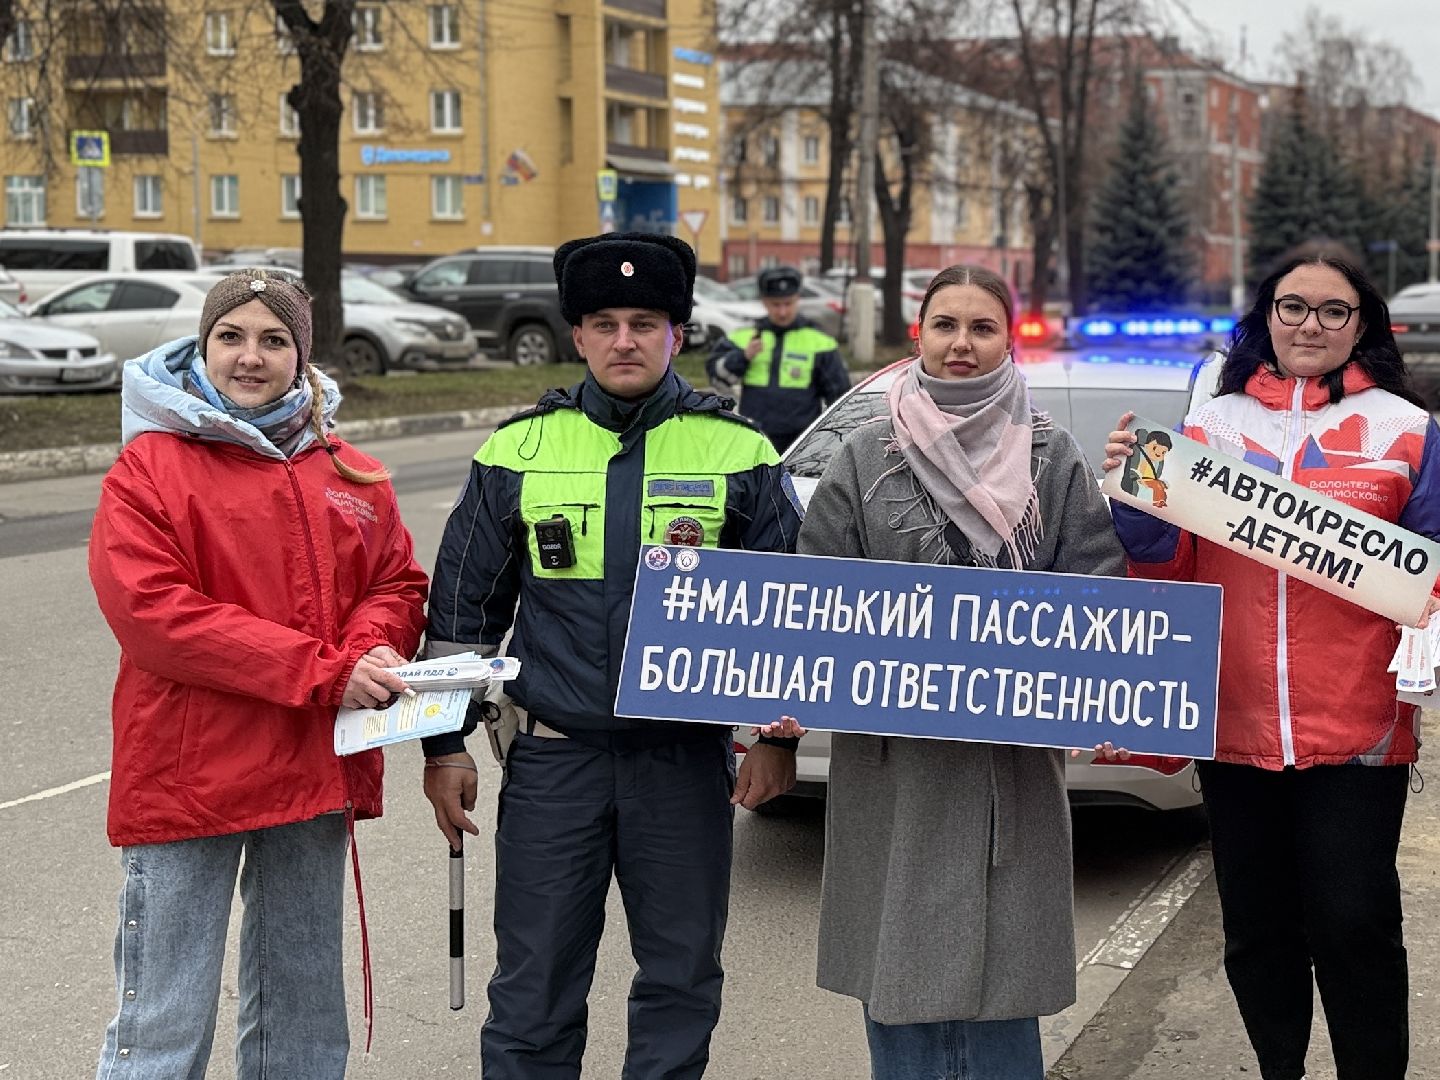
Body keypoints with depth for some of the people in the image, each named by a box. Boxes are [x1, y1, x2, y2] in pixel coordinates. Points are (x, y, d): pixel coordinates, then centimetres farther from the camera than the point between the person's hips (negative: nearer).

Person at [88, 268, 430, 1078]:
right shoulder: (150, 465, -6)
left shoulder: (349, 473, 9)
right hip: (187, 772, -5)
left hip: (317, 772, 5)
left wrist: (373, 649, -14)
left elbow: (396, 584, 12)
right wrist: (322, 672, -19)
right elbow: (151, 609, -16)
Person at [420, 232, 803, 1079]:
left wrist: (779, 735, 1)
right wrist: (444, 744, 6)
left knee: (682, 978, 10)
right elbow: (464, 604, 9)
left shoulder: (739, 453, 1)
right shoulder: (517, 451, 4)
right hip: (555, 756, 0)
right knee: (534, 985, 6)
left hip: (689, 759, 0)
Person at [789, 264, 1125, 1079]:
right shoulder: (869, 455, 6)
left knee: (998, 956, 4)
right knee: (899, 959, 5)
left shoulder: (1053, 457, 5)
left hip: (1013, 751, 0)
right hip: (891, 751, 1)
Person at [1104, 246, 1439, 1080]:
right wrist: (1138, 500, -10)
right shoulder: (1214, 423, 9)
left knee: (1353, 925, -4)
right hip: (1236, 724, 3)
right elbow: (1174, 565, 8)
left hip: (1356, 729, -3)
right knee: (1256, 926, 12)